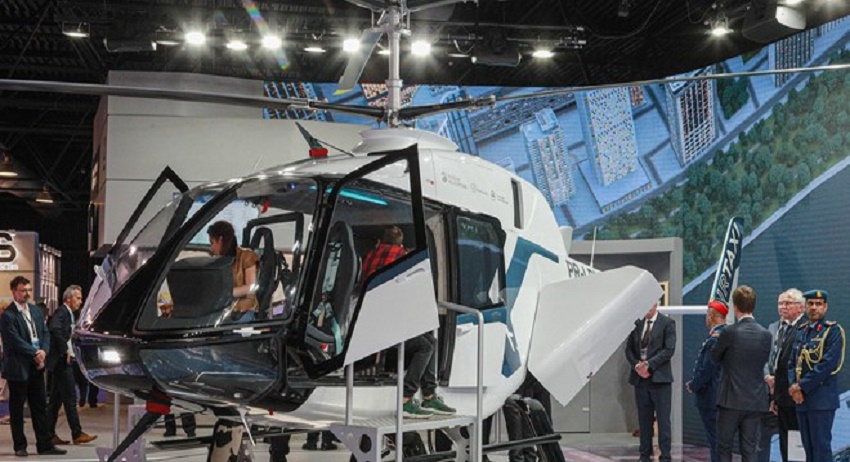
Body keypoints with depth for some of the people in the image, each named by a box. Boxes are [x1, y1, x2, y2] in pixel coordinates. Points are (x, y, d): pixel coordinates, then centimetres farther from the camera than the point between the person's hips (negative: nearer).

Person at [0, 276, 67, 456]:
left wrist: (43, 352, -7)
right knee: (17, 408, 5)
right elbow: (16, 341, -18)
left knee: (40, 406, 8)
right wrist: (35, 353, -14)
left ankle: (45, 444, 12)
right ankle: (20, 446, 14)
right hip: (18, 368, -7)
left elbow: (45, 333, 10)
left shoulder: (36, 311, 11)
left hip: (36, 367, 7)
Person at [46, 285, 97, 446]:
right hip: (61, 361, -10)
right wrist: (65, 350, -23)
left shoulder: (68, 313, 18)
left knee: (56, 399, 12)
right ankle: (77, 434, -7)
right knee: (70, 398, -8)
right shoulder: (62, 312, -12)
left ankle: (50, 434, 16)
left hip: (62, 361, 10)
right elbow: (54, 329, -29)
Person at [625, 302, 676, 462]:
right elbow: (629, 349, 12)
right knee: (644, 419, 9)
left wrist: (648, 364, -15)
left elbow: (669, 350, -10)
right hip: (640, 378, 4)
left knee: (663, 420, -2)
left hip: (659, 378, -4)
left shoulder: (667, 323, -2)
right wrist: (636, 365, -6)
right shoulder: (636, 323, 11)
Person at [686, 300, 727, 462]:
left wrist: (693, 385, -7)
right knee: (718, 438, 16)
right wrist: (695, 383, 10)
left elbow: (707, 368, -21)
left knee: (715, 439, -4)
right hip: (721, 396, 9)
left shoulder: (715, 338, -21)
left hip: (711, 397, -9)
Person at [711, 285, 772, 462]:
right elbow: (763, 361, 12)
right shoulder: (766, 335, 0)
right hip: (755, 401, 4)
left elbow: (715, 358, 2)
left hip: (731, 400, -4)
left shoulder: (729, 332, -12)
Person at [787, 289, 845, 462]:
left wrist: (802, 386, -15)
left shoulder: (833, 330, -6)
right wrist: (793, 385, -5)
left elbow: (828, 363, -15)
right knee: (808, 446, 11)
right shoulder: (800, 331, 16)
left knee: (821, 446, -5)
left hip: (822, 398, -7)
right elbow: (792, 362, 14)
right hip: (801, 398, 7)